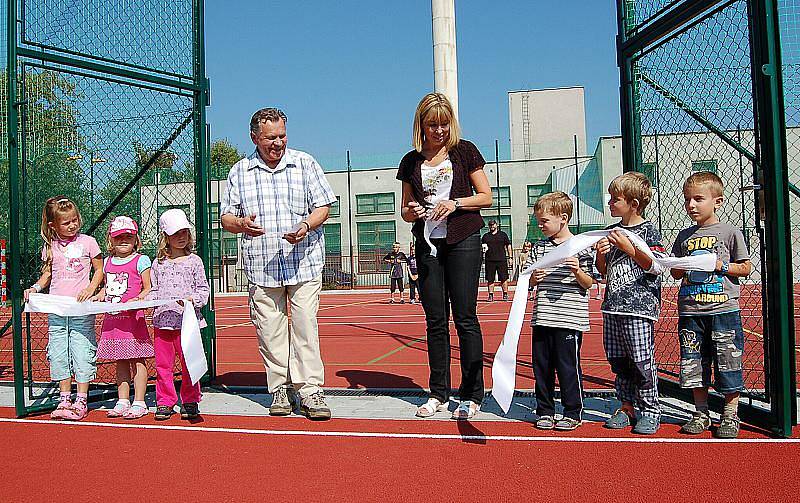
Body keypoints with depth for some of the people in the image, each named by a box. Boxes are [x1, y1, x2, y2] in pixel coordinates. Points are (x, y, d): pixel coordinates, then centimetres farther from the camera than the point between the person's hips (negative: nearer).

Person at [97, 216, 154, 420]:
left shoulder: (140, 261, -3)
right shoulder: (107, 262, 14)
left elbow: (148, 289, -5)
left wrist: (135, 300, -20)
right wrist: (99, 296, 7)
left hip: (133, 318, -6)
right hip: (112, 319, 6)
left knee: (137, 361, -1)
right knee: (120, 362, 13)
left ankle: (139, 402, 5)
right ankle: (122, 401, 21)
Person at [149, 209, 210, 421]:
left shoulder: (194, 261, 4)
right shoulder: (159, 263, 10)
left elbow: (203, 288, 3)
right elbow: (154, 290, 14)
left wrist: (194, 299, -15)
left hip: (187, 320, -2)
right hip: (163, 320, 2)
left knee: (189, 363, 1)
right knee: (163, 363, 6)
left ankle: (190, 401, 14)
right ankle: (165, 402, 18)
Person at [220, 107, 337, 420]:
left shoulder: (304, 163, 8)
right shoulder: (239, 172, 11)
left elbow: (323, 206, 6)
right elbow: (225, 218, 12)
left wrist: (306, 225, -15)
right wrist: (241, 224, -12)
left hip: (304, 263, -1)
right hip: (261, 267, 2)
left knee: (305, 327, -6)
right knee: (270, 332, 3)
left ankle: (310, 391, 1)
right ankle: (279, 391, 15)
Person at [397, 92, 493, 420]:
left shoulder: (464, 151, 2)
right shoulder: (411, 161, 11)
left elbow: (486, 196, 1)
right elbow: (406, 210, 15)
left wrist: (455, 203, -15)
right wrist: (411, 212, -8)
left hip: (463, 241, -3)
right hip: (428, 244, 3)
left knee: (465, 317, -3)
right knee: (435, 320, 6)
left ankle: (472, 395, 6)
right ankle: (439, 393, 16)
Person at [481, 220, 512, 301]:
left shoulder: (503, 234, 9)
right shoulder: (485, 236, 13)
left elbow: (508, 246, 10)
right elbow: (482, 247, 16)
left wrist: (510, 257, 4)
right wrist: (483, 249, -8)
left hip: (502, 260, -1)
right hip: (489, 261, 1)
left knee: (504, 278, -1)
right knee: (490, 279, 2)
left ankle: (505, 294, 6)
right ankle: (491, 295, 8)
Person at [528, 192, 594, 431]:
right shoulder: (539, 247, 12)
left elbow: (588, 283, -1)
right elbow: (531, 280, 17)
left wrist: (577, 270, -20)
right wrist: (534, 277, -5)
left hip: (569, 320, -5)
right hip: (542, 319, 5)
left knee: (568, 367, 1)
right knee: (541, 366, 10)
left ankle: (573, 413, 17)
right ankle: (545, 411, 23)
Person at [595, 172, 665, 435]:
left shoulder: (648, 231, -4)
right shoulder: (612, 231, 14)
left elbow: (656, 267, -12)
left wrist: (628, 247, -17)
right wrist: (601, 254, -1)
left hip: (639, 306, -6)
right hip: (612, 305, 6)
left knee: (642, 362, -4)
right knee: (618, 362, 11)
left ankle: (650, 411, 10)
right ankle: (627, 407, 23)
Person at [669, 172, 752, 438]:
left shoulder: (730, 232, 0)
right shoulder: (684, 236, 11)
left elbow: (746, 268, 1)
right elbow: (674, 272, 16)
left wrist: (719, 265, -12)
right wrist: (685, 268, -5)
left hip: (723, 309, -4)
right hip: (690, 310, 4)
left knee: (727, 363, 2)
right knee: (694, 364, 8)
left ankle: (730, 416, 18)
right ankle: (701, 414, 22)